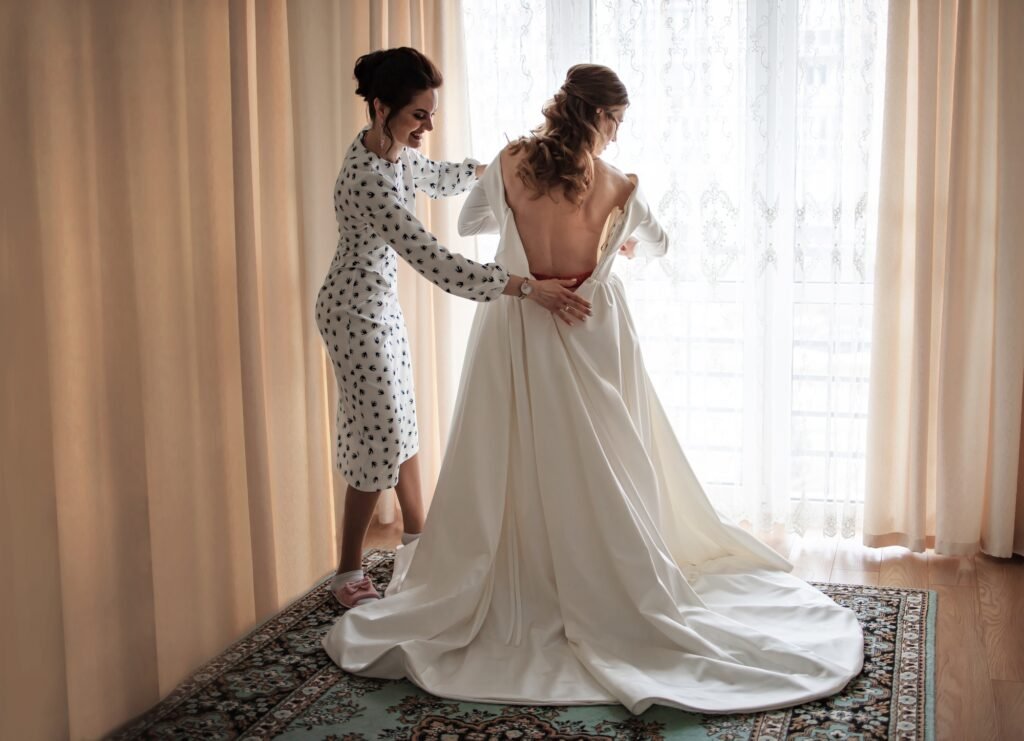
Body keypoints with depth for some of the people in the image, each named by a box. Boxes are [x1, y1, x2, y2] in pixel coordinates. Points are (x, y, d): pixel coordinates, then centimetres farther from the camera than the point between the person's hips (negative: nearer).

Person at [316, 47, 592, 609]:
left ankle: (415, 536, 36)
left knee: (401, 419, 19)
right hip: (357, 308, -9)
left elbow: (435, 178, 22)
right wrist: (528, 289, -39)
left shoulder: (391, 150, -3)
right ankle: (348, 574, 10)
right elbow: (436, 262, -38)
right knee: (379, 436, -4)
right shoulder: (368, 178, -32)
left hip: (380, 300, 9)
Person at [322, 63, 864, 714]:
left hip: (518, 334, 2)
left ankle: (518, 595, 23)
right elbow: (658, 244, 10)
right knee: (602, 476, 9)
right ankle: (611, 599, 18)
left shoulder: (510, 164, -8)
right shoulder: (620, 188, -10)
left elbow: (469, 223, 9)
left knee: (515, 469, 12)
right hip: (589, 336, -1)